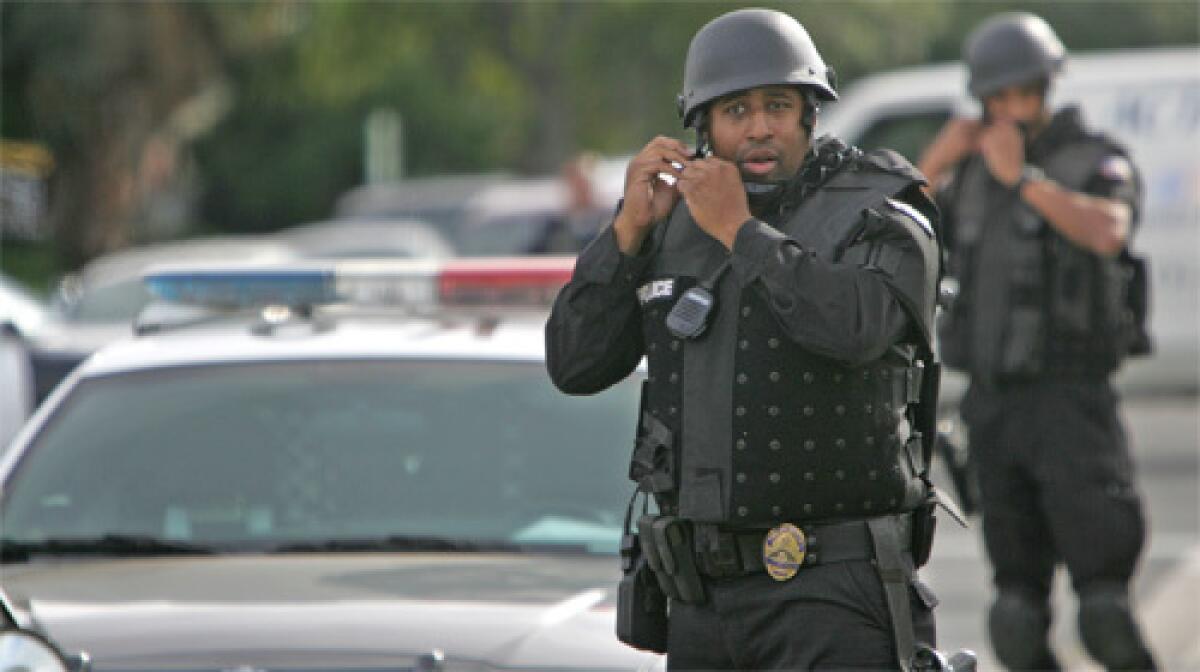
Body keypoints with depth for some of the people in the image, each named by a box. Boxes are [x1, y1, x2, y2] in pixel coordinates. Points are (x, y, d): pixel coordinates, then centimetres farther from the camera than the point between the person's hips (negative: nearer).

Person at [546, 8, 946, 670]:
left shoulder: (883, 222, -8)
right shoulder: (675, 227, 8)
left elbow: (854, 327, -30)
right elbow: (576, 364, 1)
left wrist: (740, 230, -22)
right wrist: (630, 226, -8)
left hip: (834, 596, -6)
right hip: (705, 591, 6)